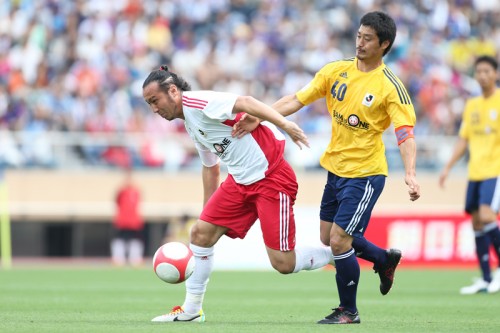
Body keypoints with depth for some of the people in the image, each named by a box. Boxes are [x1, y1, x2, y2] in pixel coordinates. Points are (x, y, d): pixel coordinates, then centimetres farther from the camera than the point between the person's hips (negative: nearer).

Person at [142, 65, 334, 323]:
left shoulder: (197, 102, -14)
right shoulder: (190, 125, 15)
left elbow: (244, 102, -27)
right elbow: (210, 168, 26)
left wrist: (284, 124, -39)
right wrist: (208, 211, 28)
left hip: (272, 178, -9)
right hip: (239, 182, 9)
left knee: (283, 264, -11)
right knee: (201, 233, 1)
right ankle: (191, 310, 12)